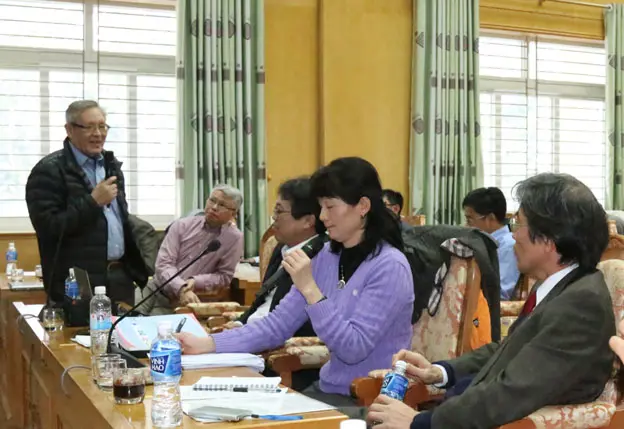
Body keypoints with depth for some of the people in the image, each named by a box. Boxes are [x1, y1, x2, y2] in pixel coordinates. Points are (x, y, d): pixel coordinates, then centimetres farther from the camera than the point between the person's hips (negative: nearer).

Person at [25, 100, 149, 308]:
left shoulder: (111, 165, 14)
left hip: (120, 277, 7)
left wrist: (135, 266, 16)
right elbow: (48, 227, -17)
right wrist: (93, 201, -17)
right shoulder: (49, 171, -9)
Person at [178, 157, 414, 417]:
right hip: (329, 390, 6)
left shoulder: (389, 267, -18)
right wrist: (206, 344, -9)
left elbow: (353, 349, -21)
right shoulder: (326, 256, 3)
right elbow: (278, 325, 0)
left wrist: (310, 289, -26)